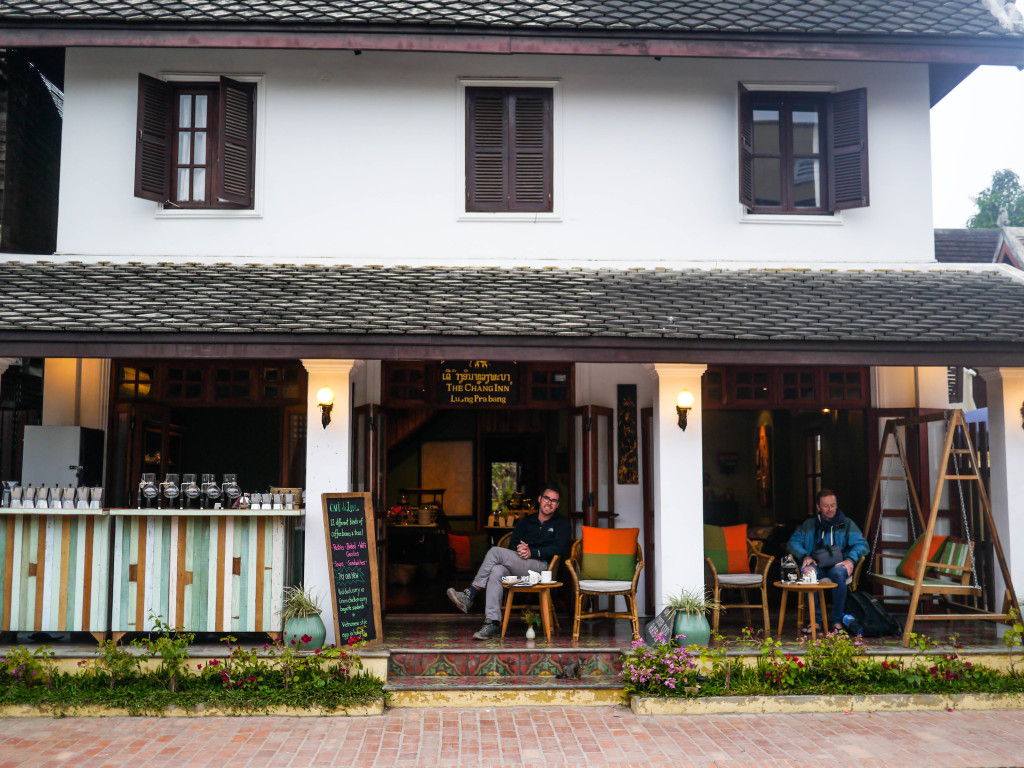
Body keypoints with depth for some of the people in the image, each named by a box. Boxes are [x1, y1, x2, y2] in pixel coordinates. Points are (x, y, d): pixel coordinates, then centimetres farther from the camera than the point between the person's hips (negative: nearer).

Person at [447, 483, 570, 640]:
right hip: (516, 568, 5)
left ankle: (469, 595, -20)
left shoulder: (562, 524, 14)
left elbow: (559, 548, -3)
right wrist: (520, 549, -9)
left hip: (541, 566, -5)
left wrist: (532, 552, -13)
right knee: (496, 571, -31)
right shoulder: (525, 521, 28)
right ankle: (492, 623, -35)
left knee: (495, 551, -24)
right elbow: (512, 544, 17)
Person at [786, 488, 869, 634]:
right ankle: (816, 619, -27)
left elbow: (861, 544, 3)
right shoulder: (809, 525, 18)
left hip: (838, 565, -1)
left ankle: (837, 621, -25)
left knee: (839, 573, -38)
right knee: (807, 572, -35)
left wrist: (851, 559, -15)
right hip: (817, 565, 1)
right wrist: (804, 556, -8)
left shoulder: (846, 523, 14)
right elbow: (793, 542, 11)